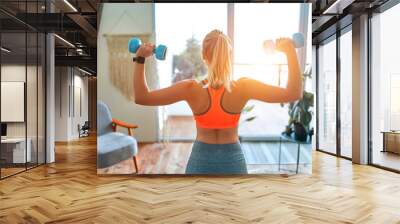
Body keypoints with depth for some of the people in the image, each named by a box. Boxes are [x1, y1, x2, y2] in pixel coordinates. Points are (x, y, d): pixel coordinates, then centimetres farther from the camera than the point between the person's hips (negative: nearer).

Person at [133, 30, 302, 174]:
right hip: (232, 159, 1)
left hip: (201, 159, 0)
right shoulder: (243, 87, -17)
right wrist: (290, 52, -13)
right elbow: (293, 94, -15)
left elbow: (141, 98, -15)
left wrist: (140, 59, -11)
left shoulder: (191, 89, -18)